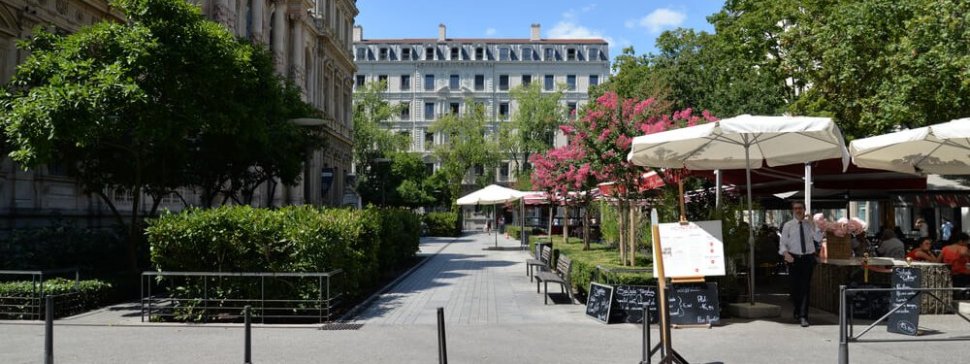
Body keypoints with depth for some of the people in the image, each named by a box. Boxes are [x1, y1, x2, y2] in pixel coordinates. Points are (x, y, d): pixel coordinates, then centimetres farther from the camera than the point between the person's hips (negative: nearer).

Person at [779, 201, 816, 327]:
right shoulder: (788, 225, 1)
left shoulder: (810, 224, 3)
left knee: (806, 287, -3)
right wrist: (786, 253, -20)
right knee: (795, 287, 7)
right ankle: (797, 311, 31)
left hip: (808, 258, 0)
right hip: (794, 259, 0)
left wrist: (813, 223, -22)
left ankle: (803, 316, 0)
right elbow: (782, 243, -1)